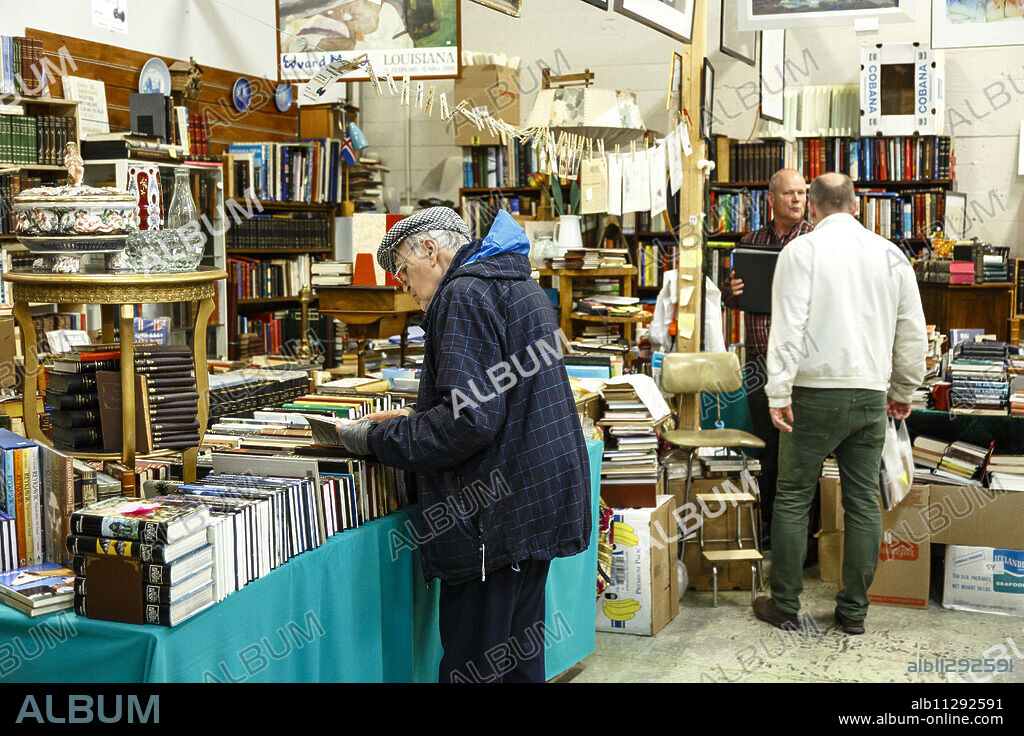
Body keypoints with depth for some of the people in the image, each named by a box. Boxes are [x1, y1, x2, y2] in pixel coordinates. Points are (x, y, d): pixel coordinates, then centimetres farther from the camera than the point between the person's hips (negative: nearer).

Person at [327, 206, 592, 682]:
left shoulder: (465, 295, -13)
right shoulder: (522, 289, 19)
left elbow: (470, 421, -22)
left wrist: (377, 439, -12)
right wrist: (412, 420, 20)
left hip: (494, 519, -10)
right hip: (538, 502, 11)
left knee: (471, 669, -3)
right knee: (520, 660, 18)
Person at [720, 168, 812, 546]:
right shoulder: (750, 242, 12)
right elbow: (728, 295, 18)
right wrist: (731, 290, -5)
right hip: (760, 356, 4)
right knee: (767, 447, 12)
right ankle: (769, 525, 23)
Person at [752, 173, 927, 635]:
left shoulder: (802, 250, -5)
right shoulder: (891, 254, 8)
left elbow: (788, 326, -13)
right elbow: (913, 333, 10)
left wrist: (779, 394, -11)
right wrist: (903, 392, 21)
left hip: (816, 393, -4)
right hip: (871, 395, 4)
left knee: (793, 498, 6)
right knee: (864, 503, 10)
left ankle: (784, 606, 12)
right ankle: (854, 611, 17)